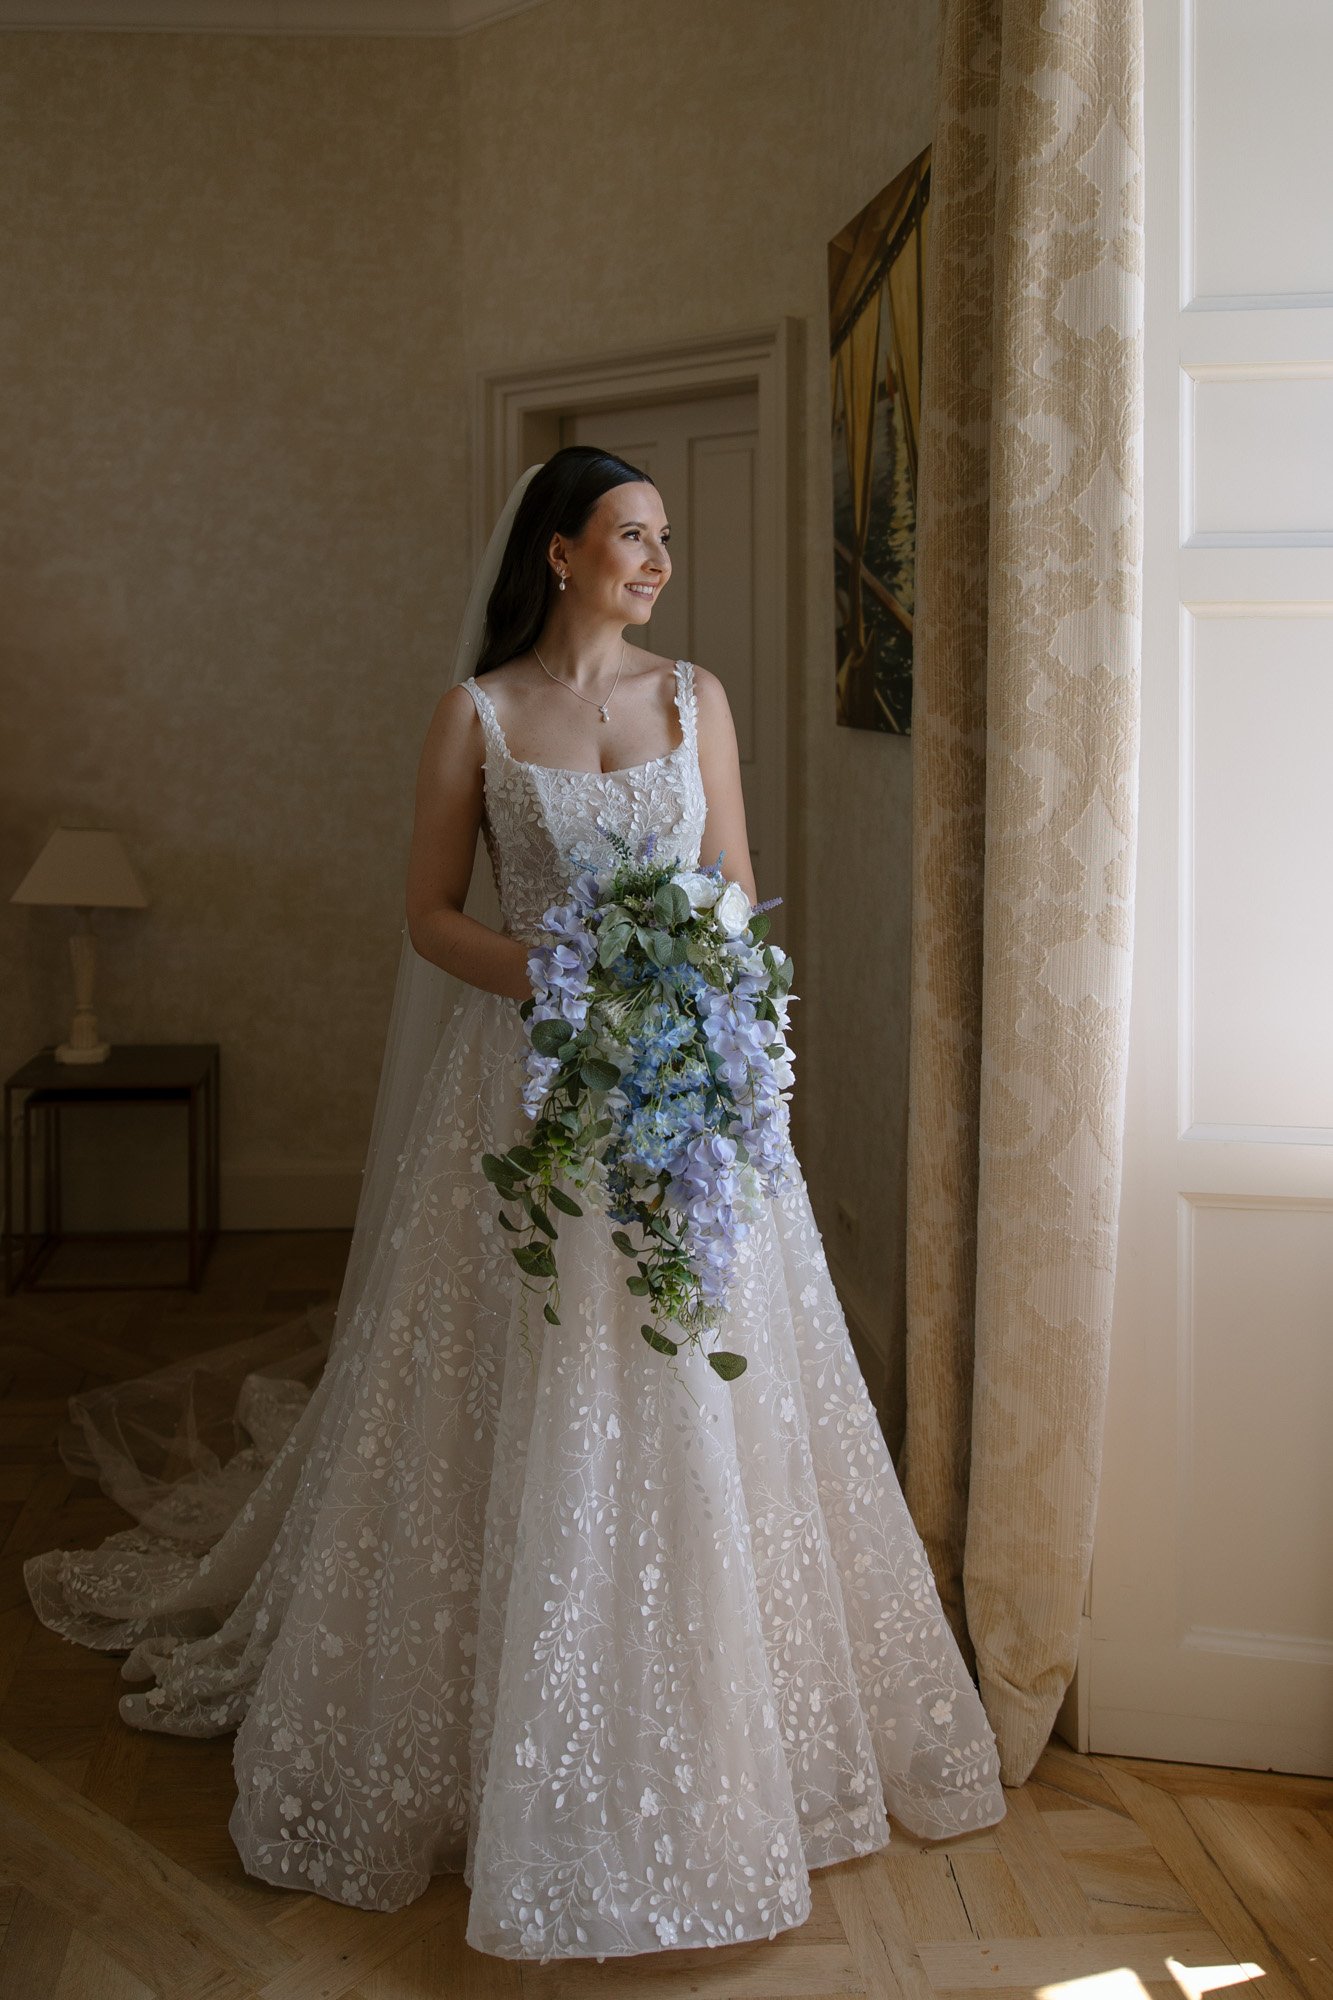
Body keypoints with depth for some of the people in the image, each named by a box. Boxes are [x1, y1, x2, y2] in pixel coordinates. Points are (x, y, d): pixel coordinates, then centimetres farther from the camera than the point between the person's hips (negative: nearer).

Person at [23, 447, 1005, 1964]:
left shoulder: (694, 696, 8)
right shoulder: (476, 712, 1)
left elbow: (737, 899, 8)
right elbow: (429, 917, 1)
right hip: (525, 1084, -2)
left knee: (694, 1416, 5)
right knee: (522, 1422, 1)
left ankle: (709, 1738, 22)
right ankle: (513, 1755, 18)